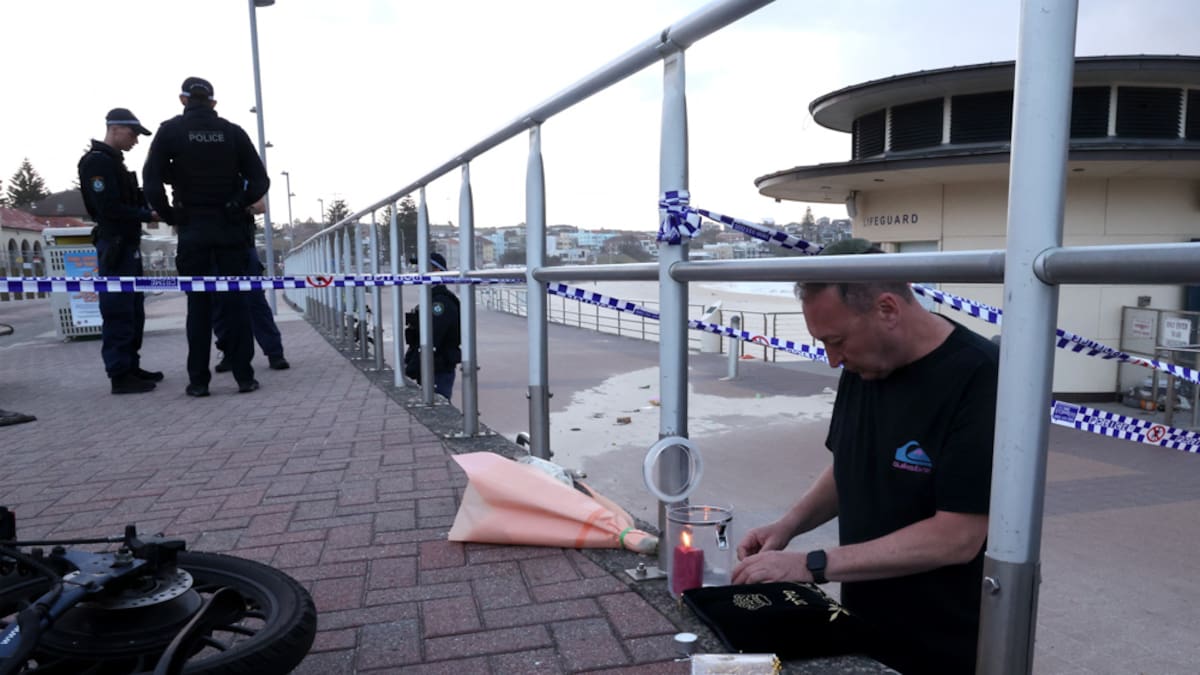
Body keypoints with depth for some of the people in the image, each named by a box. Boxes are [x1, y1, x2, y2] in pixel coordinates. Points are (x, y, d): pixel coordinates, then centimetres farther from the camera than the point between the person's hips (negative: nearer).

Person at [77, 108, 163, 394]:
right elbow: (109, 207, -19)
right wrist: (148, 215, -16)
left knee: (134, 309, 13)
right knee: (118, 312, -8)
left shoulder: (115, 161, 19)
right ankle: (119, 375, -4)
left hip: (128, 244, 10)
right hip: (114, 244, -10)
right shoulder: (97, 161, -11)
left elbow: (129, 200, 18)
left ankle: (130, 366, 20)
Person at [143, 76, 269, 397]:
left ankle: (198, 380, 5)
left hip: (193, 228, -1)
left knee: (198, 303, 4)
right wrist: (238, 206, 9)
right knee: (236, 300, 2)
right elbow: (259, 180, 0)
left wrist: (169, 215, 4)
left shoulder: (171, 130, 0)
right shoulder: (233, 132, 5)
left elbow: (152, 182, -8)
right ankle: (244, 375, 1)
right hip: (230, 227, 1)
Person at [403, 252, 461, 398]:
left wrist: (411, 370, -20)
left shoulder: (441, 303, -18)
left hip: (438, 374, -10)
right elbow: (417, 339, 20)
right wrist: (408, 363, 16)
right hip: (429, 371, 10)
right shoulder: (433, 299, 16)